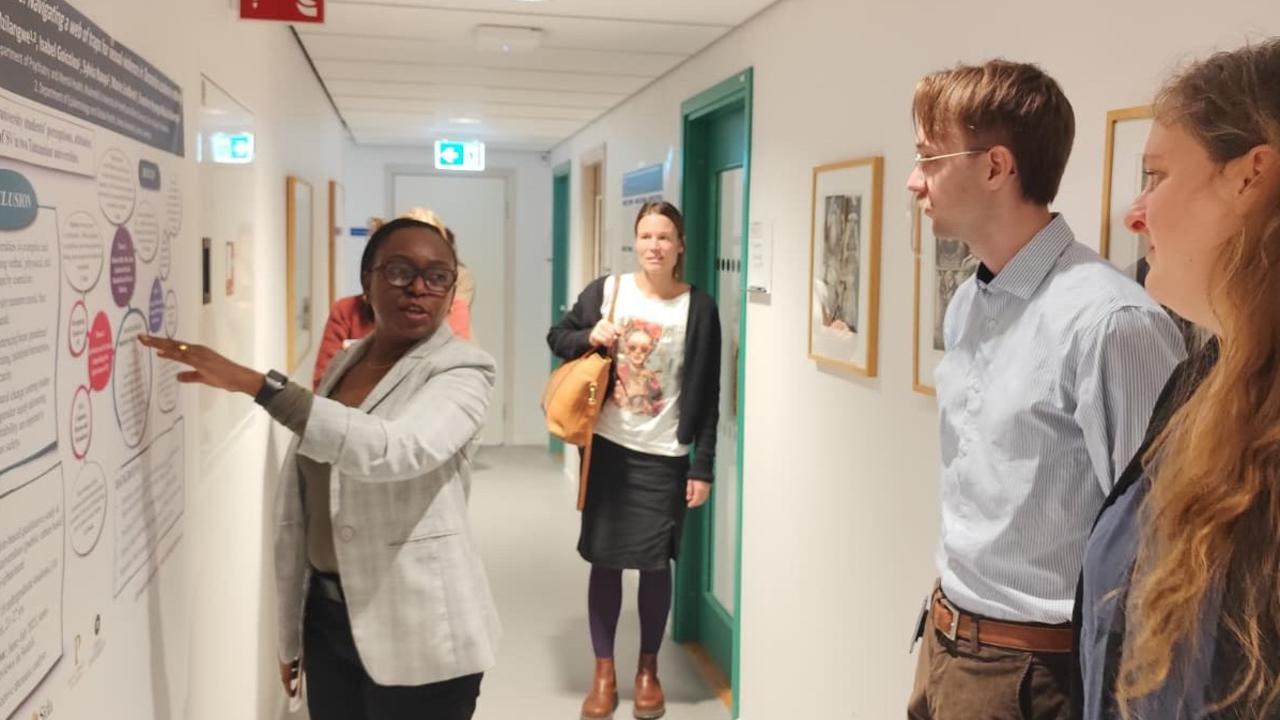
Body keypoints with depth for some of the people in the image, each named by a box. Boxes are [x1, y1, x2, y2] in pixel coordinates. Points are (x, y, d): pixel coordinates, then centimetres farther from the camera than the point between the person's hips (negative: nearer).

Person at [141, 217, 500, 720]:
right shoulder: (341, 365, 8)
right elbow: (301, 505, 10)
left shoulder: (462, 370, -11)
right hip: (327, 614, 6)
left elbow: (391, 448, -31)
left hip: (416, 631, -5)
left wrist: (258, 384, -30)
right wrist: (291, 634, 12)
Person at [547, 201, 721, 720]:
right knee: (604, 559, 7)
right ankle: (604, 672, 23)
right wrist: (588, 337, -12)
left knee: (655, 563, 7)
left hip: (665, 455, -1)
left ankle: (648, 669, 28)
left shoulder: (699, 307, -5)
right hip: (607, 445, 1)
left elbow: (707, 395, -3)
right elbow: (557, 337, 11)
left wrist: (703, 466, -5)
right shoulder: (606, 291, -2)